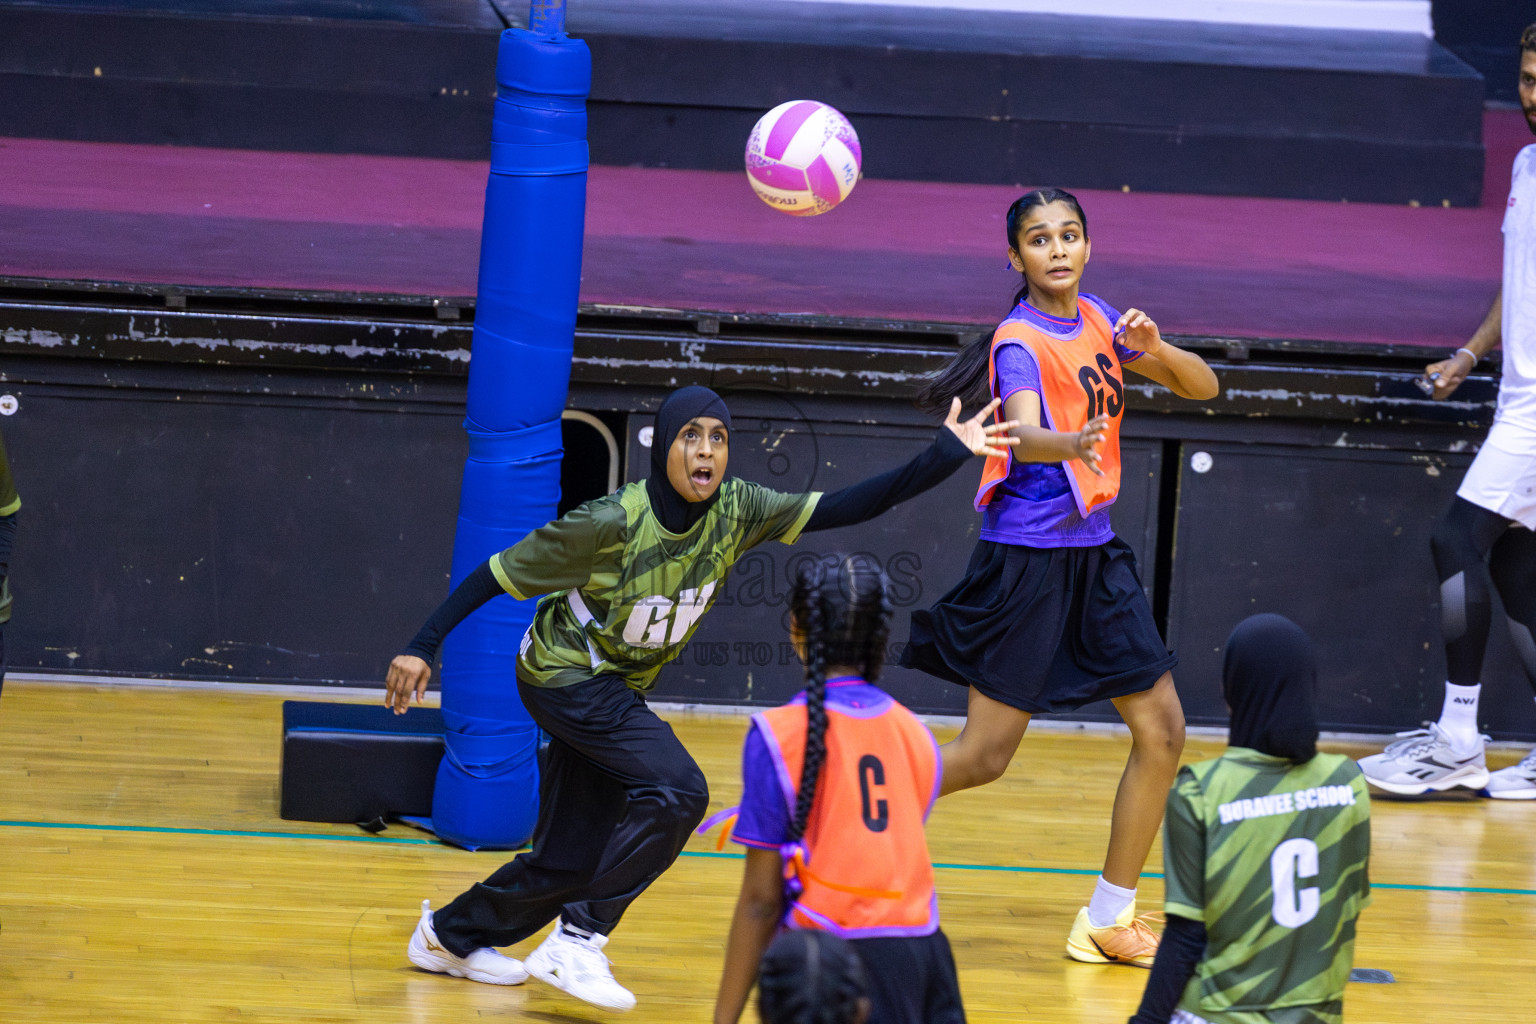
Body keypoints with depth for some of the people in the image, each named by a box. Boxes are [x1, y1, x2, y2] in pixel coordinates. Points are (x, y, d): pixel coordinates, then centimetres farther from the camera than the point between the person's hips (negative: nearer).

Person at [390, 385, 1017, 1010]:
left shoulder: (735, 512, -13)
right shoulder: (612, 523, -27)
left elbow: (846, 509, -16)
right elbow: (498, 575, -20)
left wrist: (947, 454, -22)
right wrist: (423, 648, -24)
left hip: (618, 690, 7)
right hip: (565, 674, -7)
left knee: (570, 860, 10)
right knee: (677, 791, -25)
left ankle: (450, 936, 33)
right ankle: (578, 941, -16)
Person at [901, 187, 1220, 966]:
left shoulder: (1096, 320, 7)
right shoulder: (1020, 343, -15)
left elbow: (1203, 387, 10)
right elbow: (1025, 433, -34)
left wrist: (1156, 351, -12)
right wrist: (1072, 443, -57)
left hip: (1093, 552, 7)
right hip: (1027, 557, -7)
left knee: (1162, 731, 3)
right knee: (985, 754, -8)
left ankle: (1108, 919, 12)